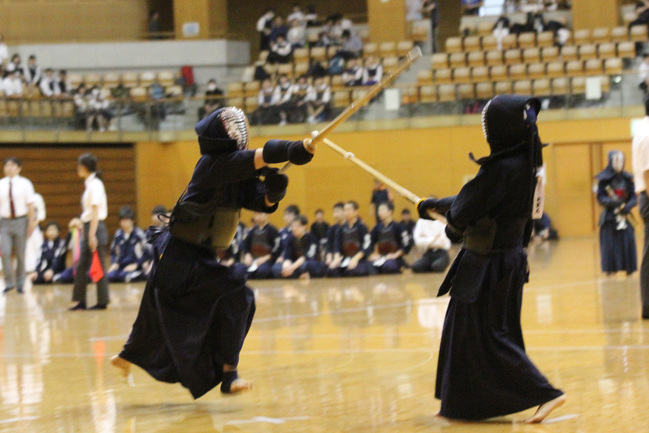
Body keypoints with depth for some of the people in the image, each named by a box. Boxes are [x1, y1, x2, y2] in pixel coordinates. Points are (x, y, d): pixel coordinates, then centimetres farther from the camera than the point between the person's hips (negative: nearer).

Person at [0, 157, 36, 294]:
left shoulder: (25, 184, -1)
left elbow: (30, 205, -1)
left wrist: (31, 222, -5)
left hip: (20, 221, -1)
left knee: (20, 254, 5)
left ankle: (20, 283, 19)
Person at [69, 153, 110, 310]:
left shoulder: (95, 185, -13)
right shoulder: (90, 184, 14)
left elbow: (95, 212, -17)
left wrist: (92, 235, -19)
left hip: (95, 227, -9)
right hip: (88, 227, 9)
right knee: (81, 266, 8)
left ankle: (102, 301, 3)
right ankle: (80, 301, 10)